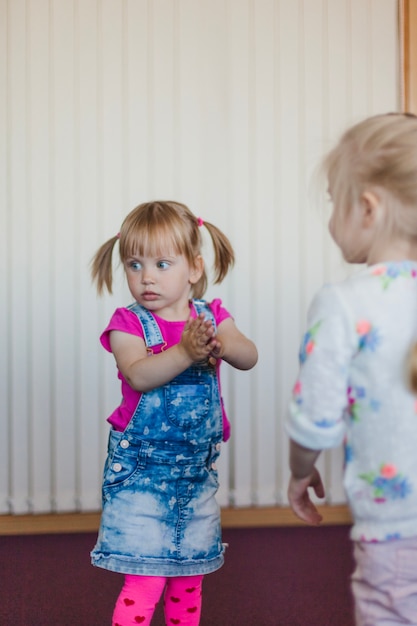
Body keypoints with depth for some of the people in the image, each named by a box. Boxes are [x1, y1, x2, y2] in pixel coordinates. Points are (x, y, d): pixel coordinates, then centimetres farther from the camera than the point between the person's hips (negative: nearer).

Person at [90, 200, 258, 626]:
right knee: (145, 583, -9)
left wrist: (221, 344, -38)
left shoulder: (212, 317, 1)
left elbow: (249, 357, -15)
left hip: (197, 468, 4)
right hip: (140, 470, -4)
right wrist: (185, 352, -43)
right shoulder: (128, 324, -8)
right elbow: (138, 375, -27)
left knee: (188, 581, 15)